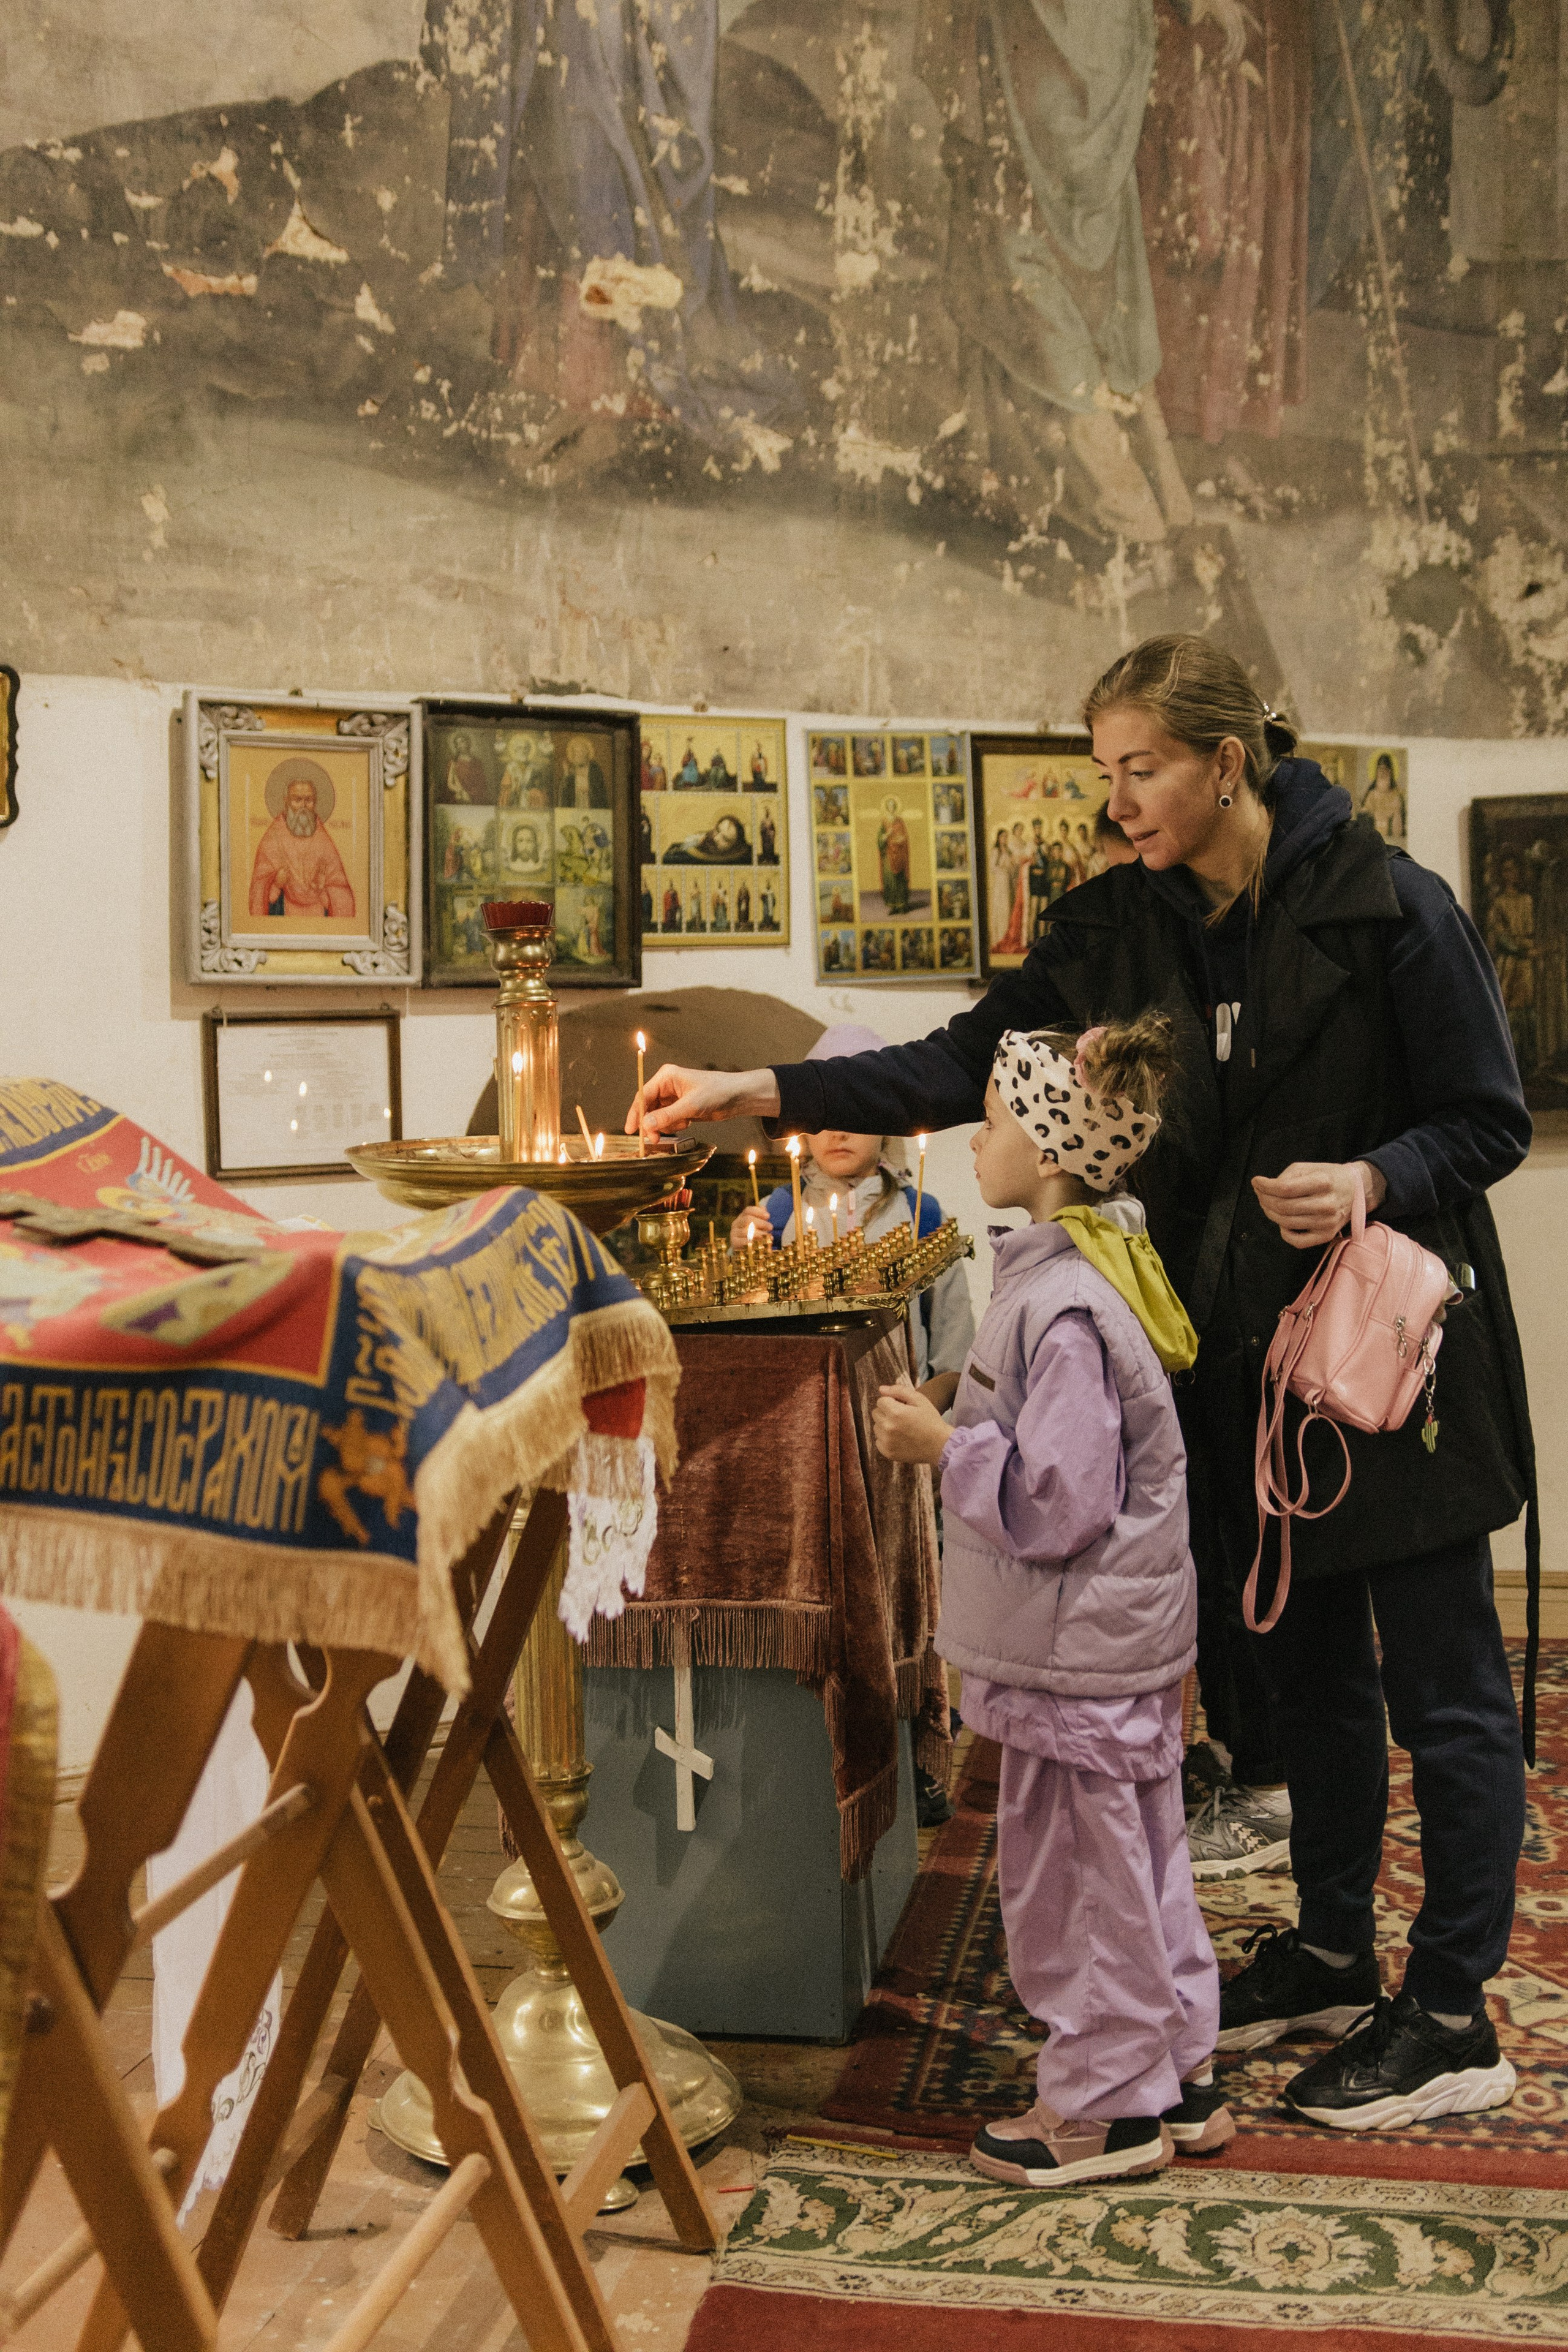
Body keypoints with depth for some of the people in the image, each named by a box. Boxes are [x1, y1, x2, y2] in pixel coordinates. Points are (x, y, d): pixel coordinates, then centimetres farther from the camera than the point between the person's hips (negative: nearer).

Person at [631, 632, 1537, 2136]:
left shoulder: (1386, 907, -12)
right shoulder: (1122, 927, 3)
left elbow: (1488, 1121, -7)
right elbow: (973, 1064, -1)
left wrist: (1372, 1183, -26)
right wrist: (761, 1093, -9)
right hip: (1244, 1355, 6)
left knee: (1442, 1687, 4)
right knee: (1301, 1664, 17)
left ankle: (1452, 2022, 16)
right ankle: (1331, 1955, 33)